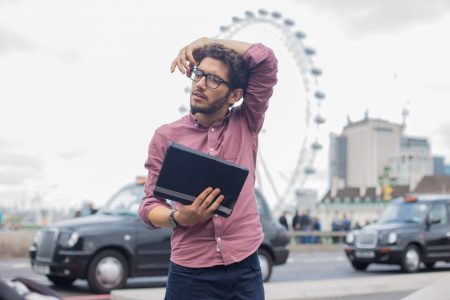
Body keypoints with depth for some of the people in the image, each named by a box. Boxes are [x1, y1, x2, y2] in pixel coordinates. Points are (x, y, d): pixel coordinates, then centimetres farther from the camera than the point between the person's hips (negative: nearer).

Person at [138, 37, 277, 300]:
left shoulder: (246, 125, 3)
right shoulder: (166, 137, 2)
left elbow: (266, 60, -5)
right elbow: (150, 205, 1)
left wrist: (206, 42, -2)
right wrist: (180, 218, -20)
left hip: (245, 269, 1)